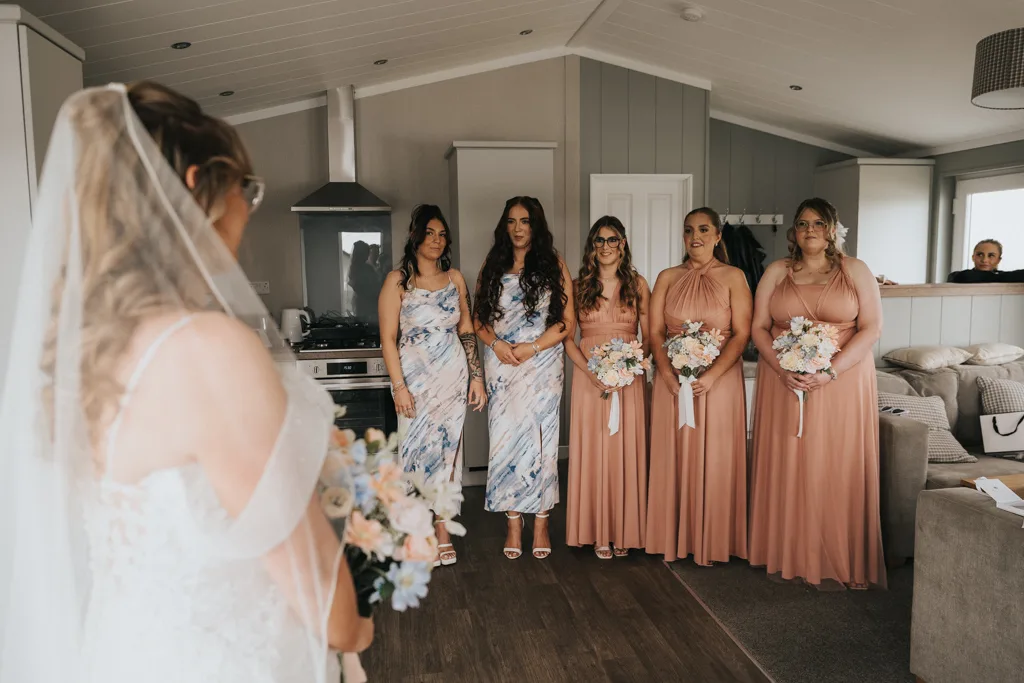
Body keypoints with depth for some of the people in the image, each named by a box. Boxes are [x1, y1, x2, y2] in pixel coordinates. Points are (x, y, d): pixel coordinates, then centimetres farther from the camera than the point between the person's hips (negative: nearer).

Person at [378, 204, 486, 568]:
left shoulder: (454, 278, 8)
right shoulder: (398, 280, -4)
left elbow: (467, 331, 11)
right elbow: (388, 338, -7)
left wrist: (477, 377, 7)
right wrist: (399, 386, -14)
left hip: (453, 377, 3)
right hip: (416, 378, -3)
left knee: (447, 449, 7)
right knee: (419, 451, 0)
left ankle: (441, 528, 19)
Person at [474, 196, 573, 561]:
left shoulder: (554, 265, 3)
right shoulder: (492, 266, 9)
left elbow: (566, 321, -1)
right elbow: (480, 318, 9)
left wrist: (532, 347, -12)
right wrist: (496, 343, -10)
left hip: (542, 365, -2)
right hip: (501, 366, 2)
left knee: (541, 440, 1)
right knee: (505, 439, 3)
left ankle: (541, 523, 15)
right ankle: (514, 523, 16)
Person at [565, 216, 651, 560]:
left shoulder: (638, 284, 5)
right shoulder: (579, 286, 5)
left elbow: (649, 336, 5)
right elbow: (568, 338, 2)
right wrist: (591, 372, -13)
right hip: (589, 376, 0)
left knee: (626, 449, 3)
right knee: (592, 450, 3)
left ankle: (623, 531, 16)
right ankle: (598, 532, 14)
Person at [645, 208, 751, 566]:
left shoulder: (733, 277, 1)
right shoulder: (668, 278, 8)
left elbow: (742, 334, -5)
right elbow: (655, 331, 3)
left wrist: (712, 375, -17)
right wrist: (667, 373, -11)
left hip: (719, 379, -2)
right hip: (672, 380, 2)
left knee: (715, 459, 3)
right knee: (673, 456, 6)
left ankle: (714, 539, 18)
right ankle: (675, 537, 18)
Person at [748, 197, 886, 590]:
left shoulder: (854, 271, 3)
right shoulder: (776, 273, 8)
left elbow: (871, 328, -4)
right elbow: (759, 327, 4)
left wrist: (831, 370, -16)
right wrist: (782, 369, -13)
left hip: (841, 384, -1)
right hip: (783, 383, 2)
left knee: (836, 469, 1)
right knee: (785, 467, 3)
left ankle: (836, 561, 12)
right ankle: (787, 554, 14)